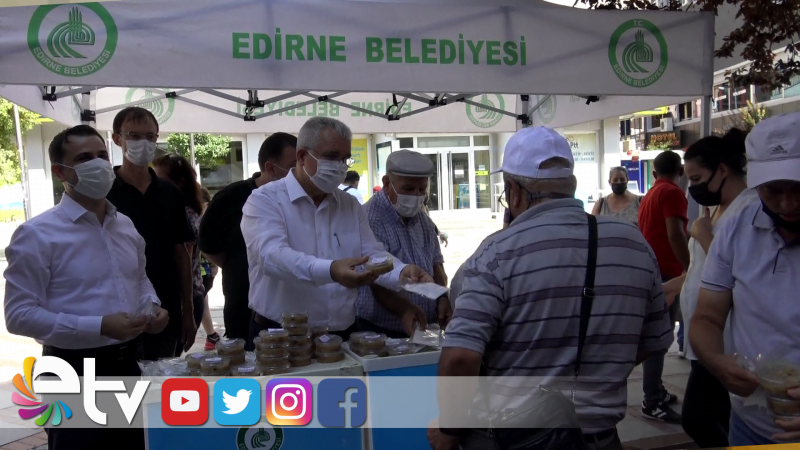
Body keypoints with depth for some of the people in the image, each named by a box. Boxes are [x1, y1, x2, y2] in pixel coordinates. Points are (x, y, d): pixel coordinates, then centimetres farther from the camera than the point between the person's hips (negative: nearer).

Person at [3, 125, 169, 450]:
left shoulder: (126, 226, 8)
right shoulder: (37, 234, -12)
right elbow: (20, 315, -16)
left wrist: (153, 306, -1)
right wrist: (99, 326, -24)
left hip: (130, 364, 6)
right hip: (75, 373, -6)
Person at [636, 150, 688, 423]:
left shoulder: (650, 195, 19)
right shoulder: (673, 193, -10)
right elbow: (675, 234, -22)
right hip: (666, 273, -9)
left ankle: (656, 392, 23)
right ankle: (652, 402, -6)